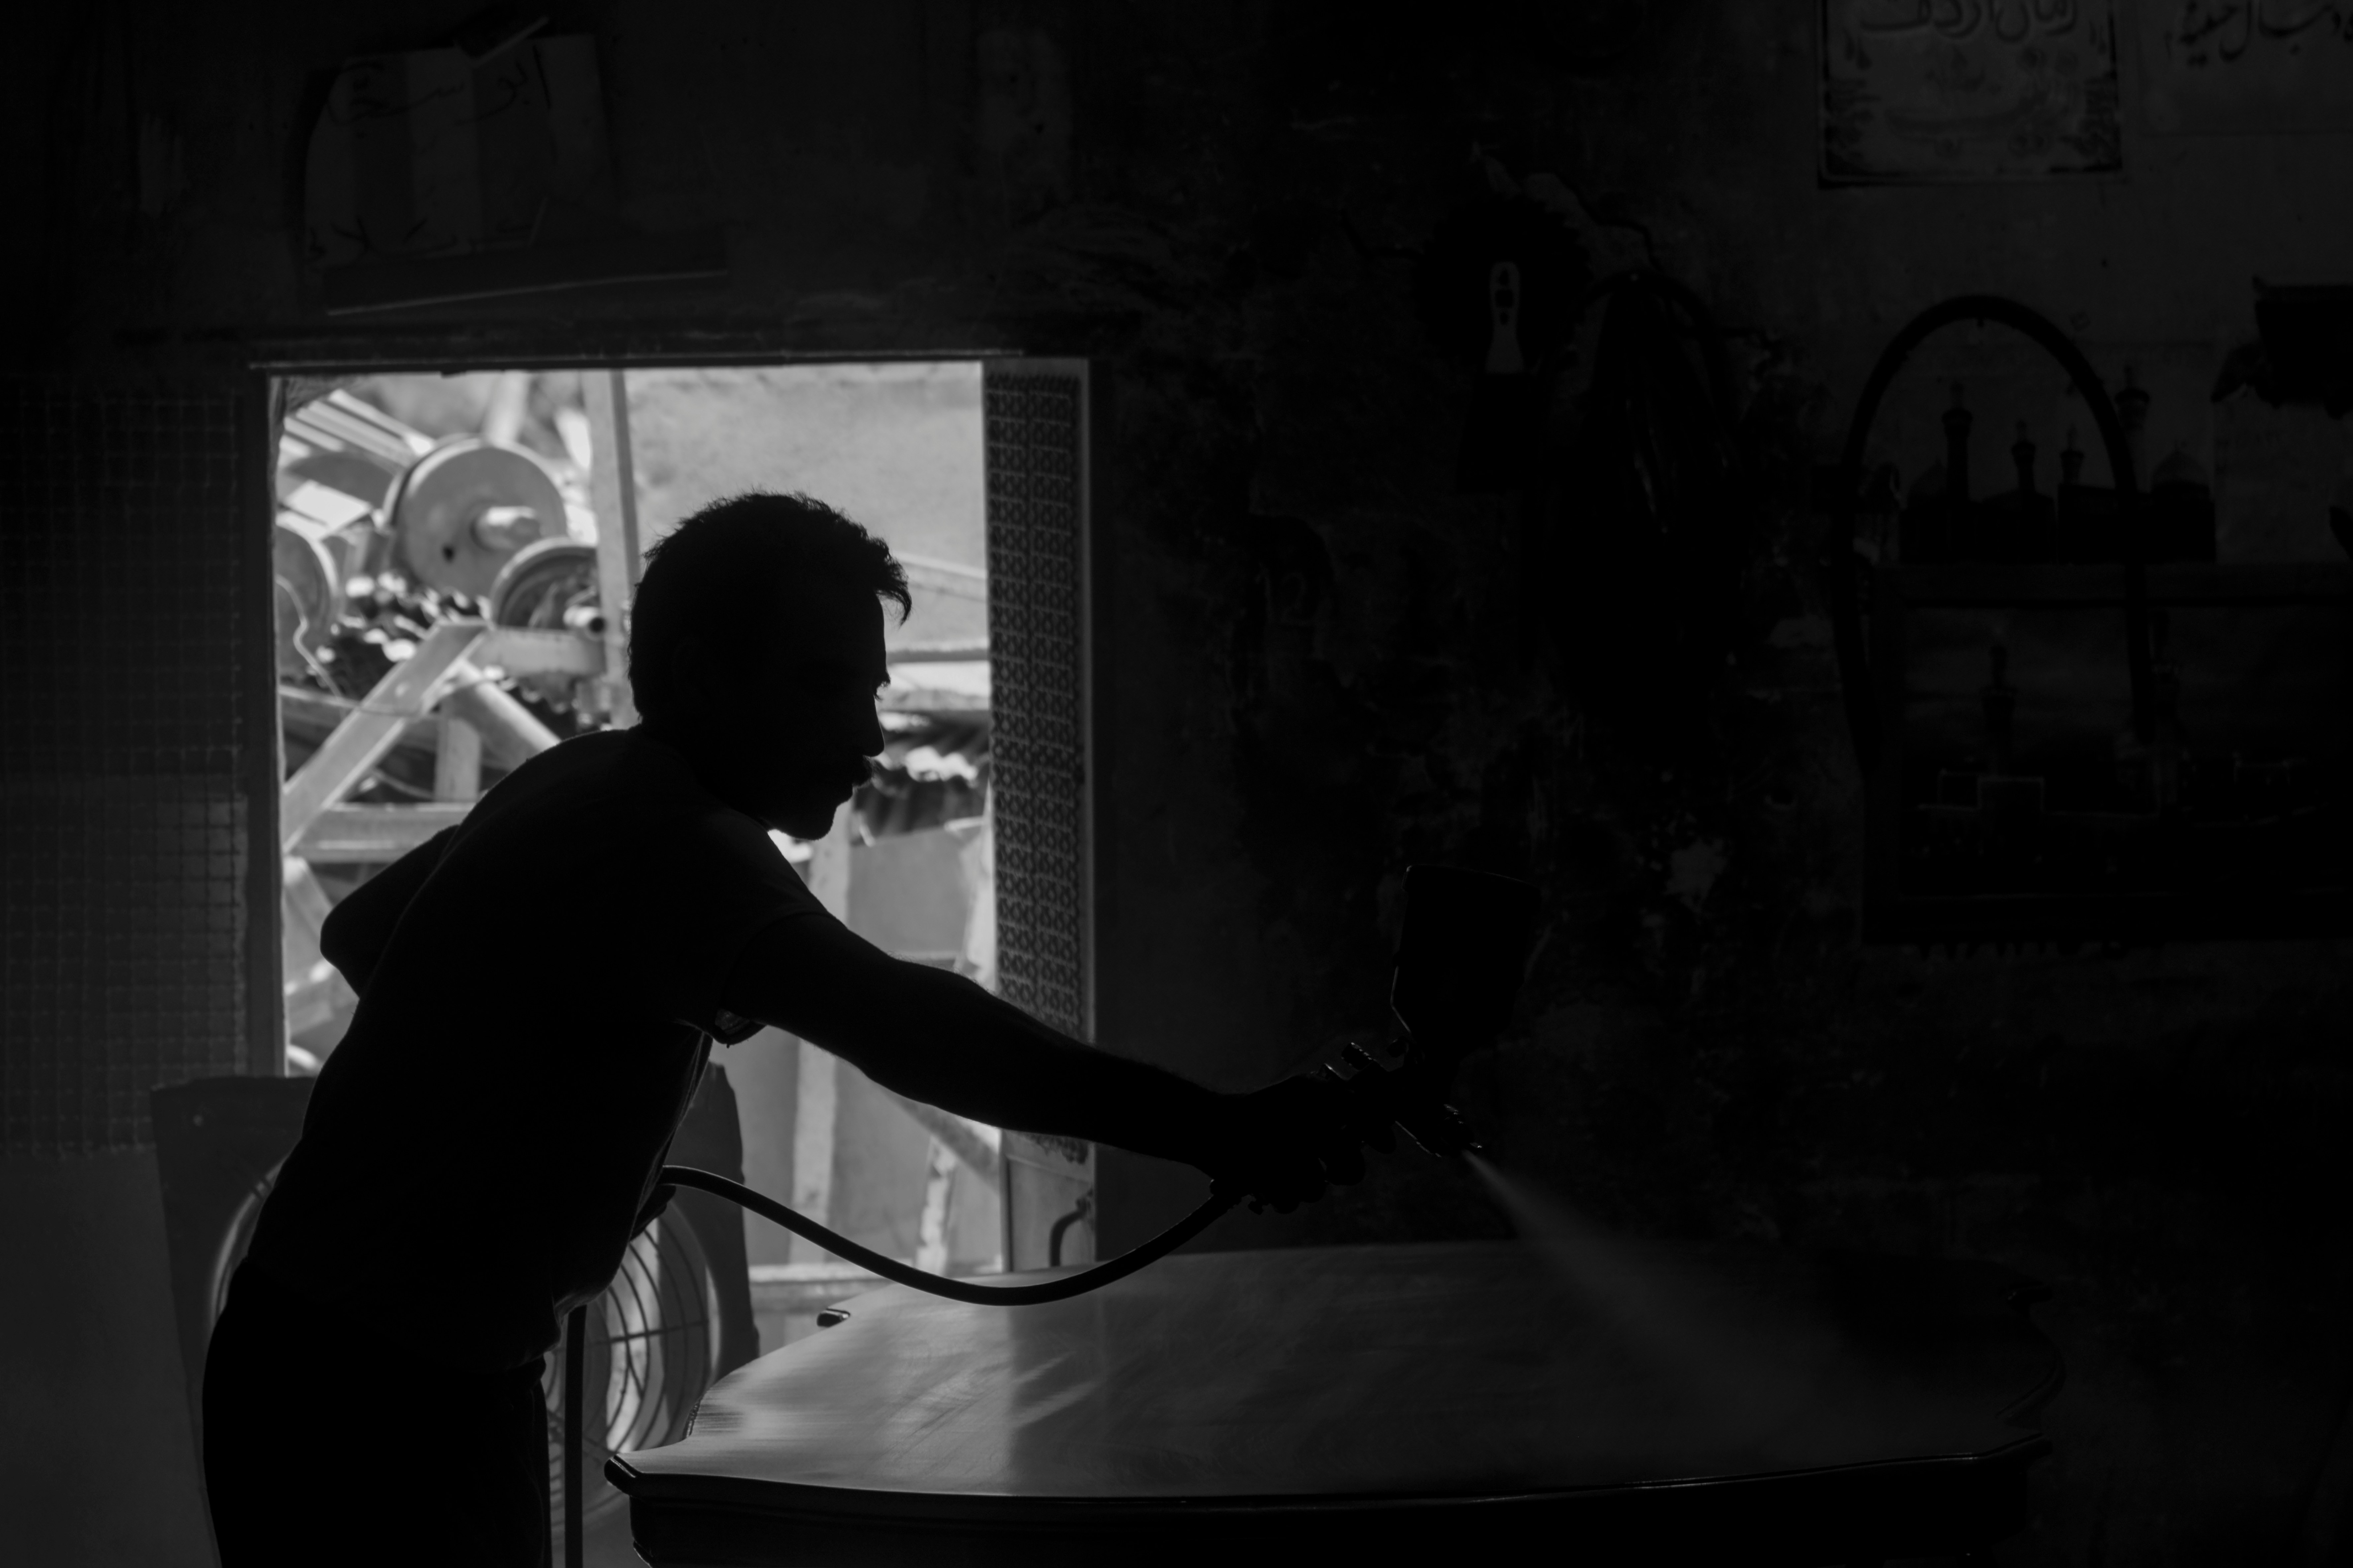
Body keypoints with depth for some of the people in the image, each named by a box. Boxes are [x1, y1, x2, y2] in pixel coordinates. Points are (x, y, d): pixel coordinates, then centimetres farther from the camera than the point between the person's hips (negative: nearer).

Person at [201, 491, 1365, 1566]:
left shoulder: (586, 788, 9)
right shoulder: (669, 838, -23)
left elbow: (360, 931, 26)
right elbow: (888, 1021, -40)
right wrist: (1206, 1130, -49)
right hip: (364, 1396, -10)